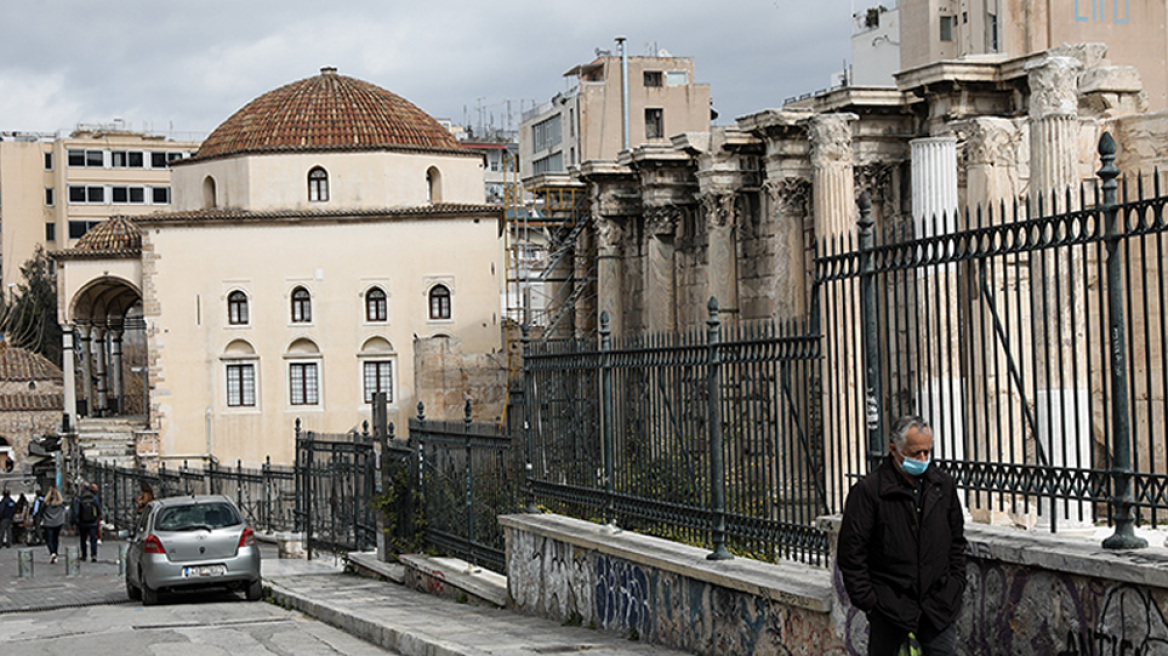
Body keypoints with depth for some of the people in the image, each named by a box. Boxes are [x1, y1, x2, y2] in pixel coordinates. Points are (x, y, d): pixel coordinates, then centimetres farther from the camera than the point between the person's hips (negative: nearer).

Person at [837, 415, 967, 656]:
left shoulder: (944, 485, 6)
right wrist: (867, 600, -9)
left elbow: (957, 542, 17)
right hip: (888, 607, -3)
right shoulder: (869, 490, -9)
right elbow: (852, 553, -7)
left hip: (938, 607, 3)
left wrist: (956, 587, 10)